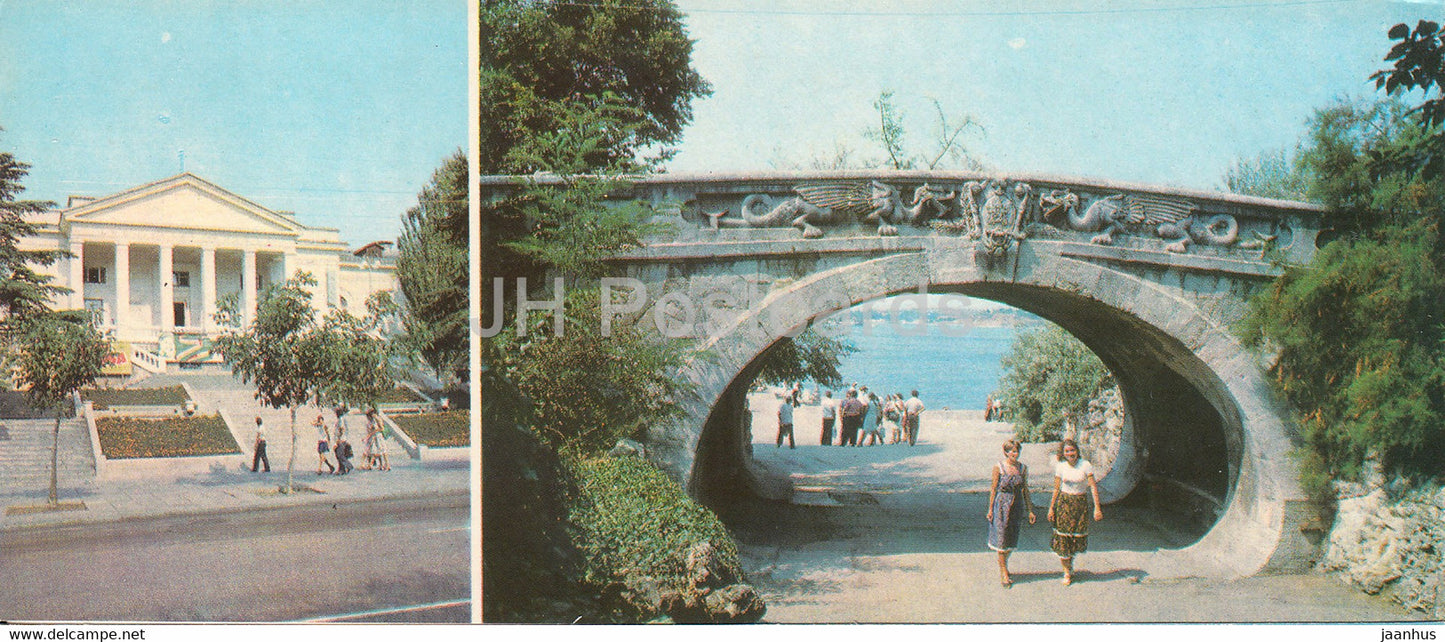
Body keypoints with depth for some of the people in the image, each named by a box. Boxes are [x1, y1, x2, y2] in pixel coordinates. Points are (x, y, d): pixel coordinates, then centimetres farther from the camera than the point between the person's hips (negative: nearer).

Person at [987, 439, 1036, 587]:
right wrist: (990, 509, -4)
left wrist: (1030, 510, 9)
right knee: (1002, 537, -1)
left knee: (1012, 539, 10)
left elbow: (1025, 490, 9)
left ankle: (1003, 563, 32)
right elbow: (994, 488, -3)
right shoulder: (999, 467, -7)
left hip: (1017, 505, 4)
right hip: (1002, 504, -4)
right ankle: (1003, 572, 8)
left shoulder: (1023, 468, 3)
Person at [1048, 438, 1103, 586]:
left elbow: (1093, 487, -7)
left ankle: (1070, 560, 33)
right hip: (1064, 503, 0)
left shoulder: (1085, 465, -7)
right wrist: (1051, 508, 4)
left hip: (1081, 503, 0)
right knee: (1063, 538, -3)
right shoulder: (1060, 466, -2)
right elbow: (1056, 489, 4)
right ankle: (1067, 572, 10)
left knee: (1078, 537, 3)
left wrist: (1097, 508, -11)